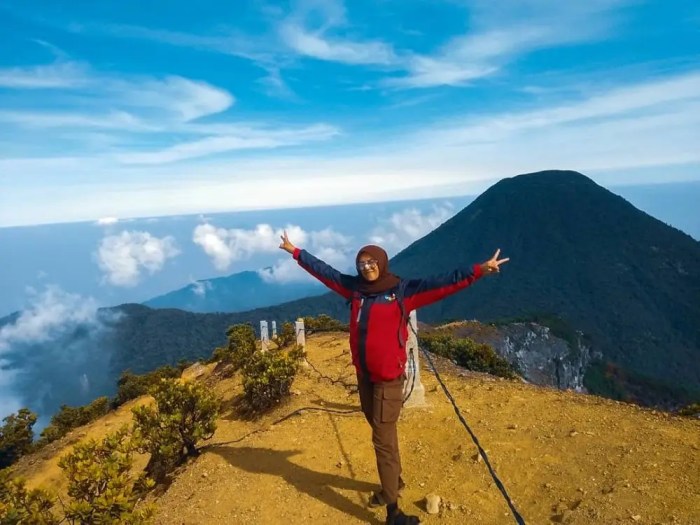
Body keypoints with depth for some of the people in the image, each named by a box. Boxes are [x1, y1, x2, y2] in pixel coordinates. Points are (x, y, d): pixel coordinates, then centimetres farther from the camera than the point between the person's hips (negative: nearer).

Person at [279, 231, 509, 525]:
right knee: (382, 433, 22)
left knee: (383, 441, -2)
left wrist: (479, 270, -29)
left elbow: (442, 283, -20)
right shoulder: (355, 287, 3)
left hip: (389, 379, -6)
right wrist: (295, 252, 21)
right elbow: (324, 271, 13)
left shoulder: (403, 290, -12)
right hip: (363, 376, 6)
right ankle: (394, 481, 43)